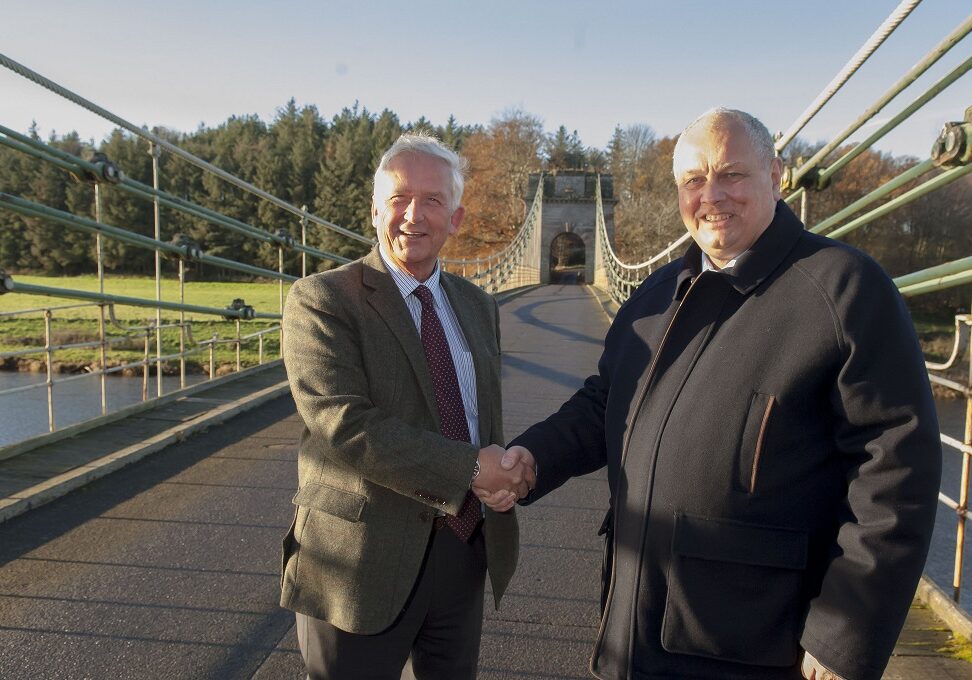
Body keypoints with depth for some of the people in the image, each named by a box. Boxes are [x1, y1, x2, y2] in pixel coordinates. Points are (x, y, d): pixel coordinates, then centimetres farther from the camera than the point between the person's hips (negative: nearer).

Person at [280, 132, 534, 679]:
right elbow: (344, 423, -23)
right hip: (366, 561, -5)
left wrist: (506, 472, -7)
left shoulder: (478, 306, 8)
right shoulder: (322, 300, -11)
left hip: (467, 551, 6)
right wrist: (470, 468, -24)